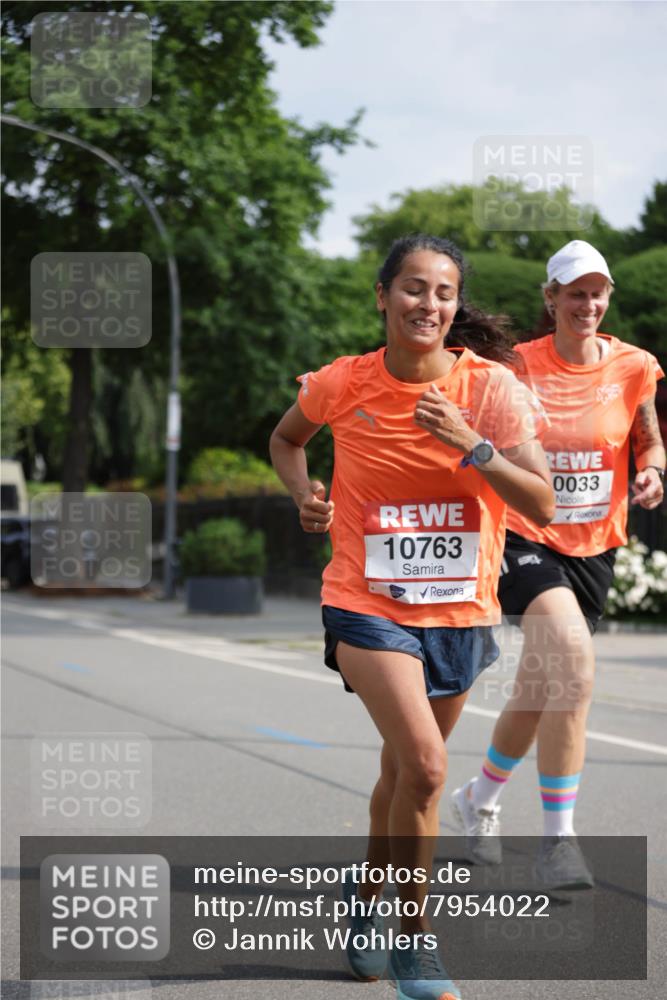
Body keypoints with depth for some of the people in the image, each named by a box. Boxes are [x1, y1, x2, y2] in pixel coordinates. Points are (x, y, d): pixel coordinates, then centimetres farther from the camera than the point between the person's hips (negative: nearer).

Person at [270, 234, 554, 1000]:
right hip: (368, 604, -2)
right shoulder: (342, 384, -7)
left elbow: (541, 506, -14)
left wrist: (470, 446, -27)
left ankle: (365, 893, 46)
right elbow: (286, 439, 15)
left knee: (404, 771, 18)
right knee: (423, 765, -21)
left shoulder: (490, 387, -10)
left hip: (460, 610, 2)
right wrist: (304, 494, -5)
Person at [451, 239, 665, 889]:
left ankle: (480, 799, 41)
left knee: (537, 694, 13)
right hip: (525, 537, -4)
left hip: (593, 547, 4)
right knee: (574, 669, -26)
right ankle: (557, 836, -18)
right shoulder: (518, 366, -7)